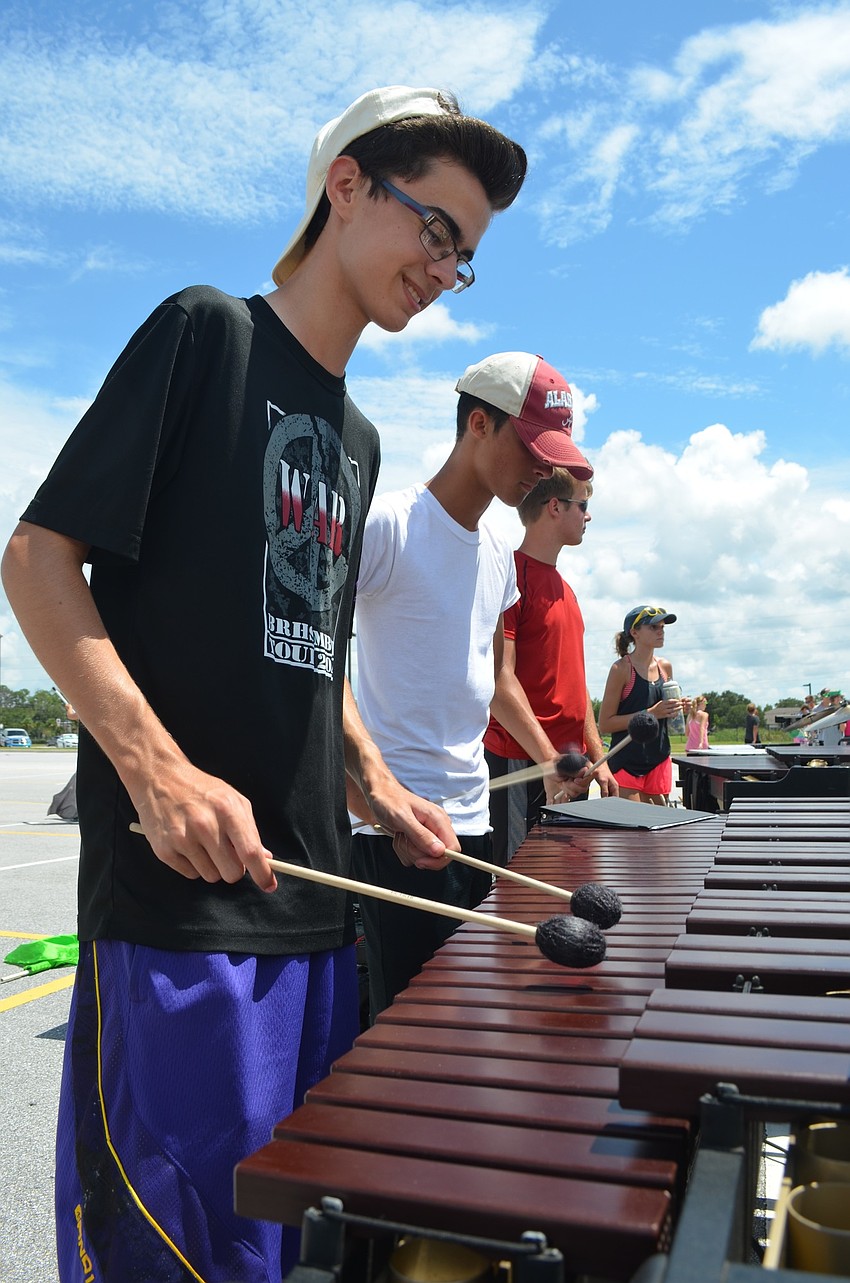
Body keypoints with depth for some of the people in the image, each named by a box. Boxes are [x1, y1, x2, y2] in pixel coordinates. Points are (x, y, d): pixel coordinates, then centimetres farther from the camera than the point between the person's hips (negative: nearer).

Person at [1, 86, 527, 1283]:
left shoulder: (358, 438, 17)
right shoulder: (203, 332, -3)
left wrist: (379, 789, 9)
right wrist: (160, 770, -21)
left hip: (312, 892, 7)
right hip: (174, 885, -7)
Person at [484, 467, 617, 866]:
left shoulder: (564, 589, 18)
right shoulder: (512, 575, -10)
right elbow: (499, 680, -18)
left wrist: (598, 758, 16)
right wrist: (549, 760, -22)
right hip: (520, 766, -9)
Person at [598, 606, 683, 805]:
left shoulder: (665, 666, 9)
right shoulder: (622, 668, -9)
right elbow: (605, 724, -12)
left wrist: (679, 708, 1)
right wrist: (651, 713, -19)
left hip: (659, 760, 6)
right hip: (627, 763, -6)